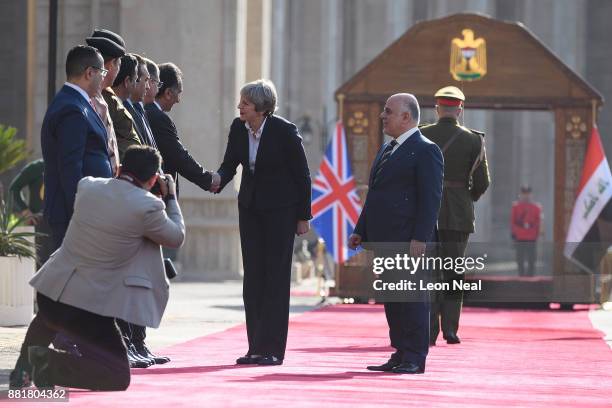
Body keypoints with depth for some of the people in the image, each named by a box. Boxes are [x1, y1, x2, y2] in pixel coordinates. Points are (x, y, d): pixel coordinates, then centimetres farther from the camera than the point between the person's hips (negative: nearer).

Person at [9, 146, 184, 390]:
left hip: (51, 291, 7)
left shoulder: (87, 186, 1)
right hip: (90, 308, -6)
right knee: (119, 376, 2)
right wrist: (171, 198, 17)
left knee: (47, 318, 43)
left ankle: (22, 369, 33)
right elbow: (177, 237, 4)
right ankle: (51, 365, -15)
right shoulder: (147, 207, -15)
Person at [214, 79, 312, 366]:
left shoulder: (284, 131, -17)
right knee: (253, 276, 5)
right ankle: (256, 348, 9)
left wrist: (303, 216, -6)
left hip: (280, 209, -6)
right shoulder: (238, 128, -2)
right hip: (250, 207, 6)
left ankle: (272, 349, -2)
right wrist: (218, 181, -19)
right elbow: (229, 164, 4)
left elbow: (302, 174, -9)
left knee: (275, 276, -4)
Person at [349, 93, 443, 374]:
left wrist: (420, 238, -20)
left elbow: (431, 198, -14)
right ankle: (401, 354, 14)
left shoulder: (425, 151, -8)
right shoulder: (387, 150, 20)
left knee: (412, 298, -4)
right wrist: (361, 231, 19)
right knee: (391, 299, 9)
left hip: (408, 241, -9)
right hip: (384, 240, 9)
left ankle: (415, 358, -1)